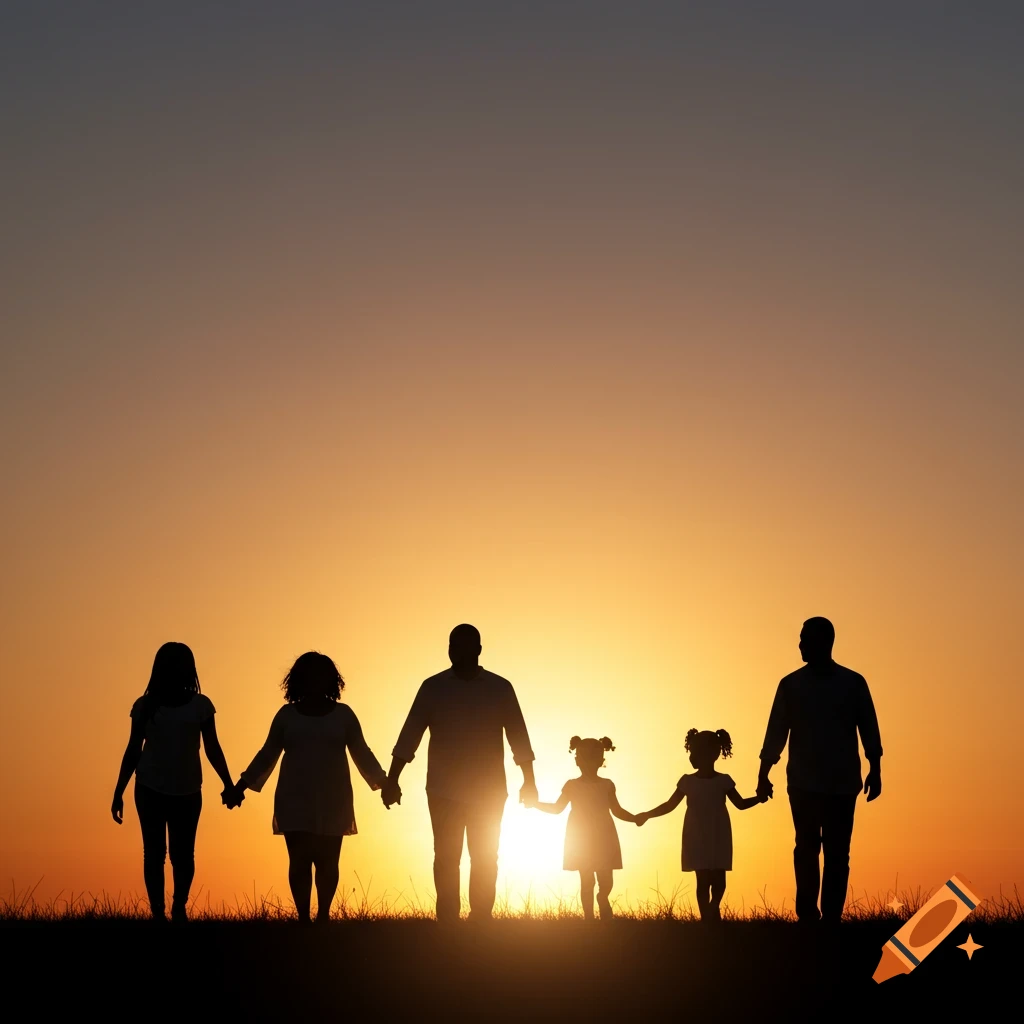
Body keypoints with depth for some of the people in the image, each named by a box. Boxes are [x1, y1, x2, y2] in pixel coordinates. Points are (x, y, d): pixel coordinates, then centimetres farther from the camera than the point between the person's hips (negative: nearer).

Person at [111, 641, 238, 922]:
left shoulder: (200, 705, 0)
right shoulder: (145, 706, 0)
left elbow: (212, 749, 5)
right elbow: (133, 750, 6)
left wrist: (228, 784, 0)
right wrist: (118, 793, 5)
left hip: (187, 791, 0)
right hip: (150, 789, 0)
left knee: (183, 854, -2)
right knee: (154, 853, 1)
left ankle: (179, 908, 15)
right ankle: (157, 912, 5)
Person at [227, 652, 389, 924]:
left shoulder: (343, 714, 6)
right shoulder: (286, 715, 6)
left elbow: (361, 754, 7)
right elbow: (267, 755, 11)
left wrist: (383, 781, -4)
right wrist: (242, 784, 4)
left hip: (333, 802, 0)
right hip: (295, 802, 0)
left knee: (327, 862, -2)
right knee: (299, 861, -8)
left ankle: (323, 916, 10)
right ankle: (303, 918, -4)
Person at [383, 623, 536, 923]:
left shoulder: (500, 688, 2)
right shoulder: (433, 687, 1)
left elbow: (518, 736, 3)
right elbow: (409, 735, 0)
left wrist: (529, 781, -3)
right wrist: (392, 780, -6)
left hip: (488, 790, 0)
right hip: (444, 790, 0)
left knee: (485, 860, 1)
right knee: (446, 858, -3)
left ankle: (480, 923, 6)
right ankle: (448, 923, -1)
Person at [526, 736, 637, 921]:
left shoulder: (607, 785, 6)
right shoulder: (572, 785, 3)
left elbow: (617, 811, 12)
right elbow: (557, 808, 7)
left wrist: (635, 818, -2)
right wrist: (536, 803, -5)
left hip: (603, 840, 1)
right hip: (581, 839, -1)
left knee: (606, 881, -3)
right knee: (587, 880, -2)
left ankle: (603, 899, 26)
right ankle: (589, 918, 3)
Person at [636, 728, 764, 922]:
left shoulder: (724, 781, 2)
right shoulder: (687, 782, 1)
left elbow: (740, 803, 8)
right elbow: (670, 805, 5)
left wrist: (759, 798, -10)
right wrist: (647, 815, -5)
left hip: (719, 839, 1)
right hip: (697, 839, -1)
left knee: (718, 879, 0)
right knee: (703, 879, -3)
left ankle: (713, 910, 24)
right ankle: (707, 918, 3)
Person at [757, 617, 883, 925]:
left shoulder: (853, 683, 5)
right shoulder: (791, 685, 6)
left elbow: (868, 729, 3)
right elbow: (776, 731, 6)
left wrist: (875, 769, -7)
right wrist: (764, 774, 1)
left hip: (843, 783, 0)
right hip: (804, 783, 0)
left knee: (837, 853, -1)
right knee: (807, 848, -5)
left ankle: (831, 918, 0)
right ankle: (808, 916, 0)